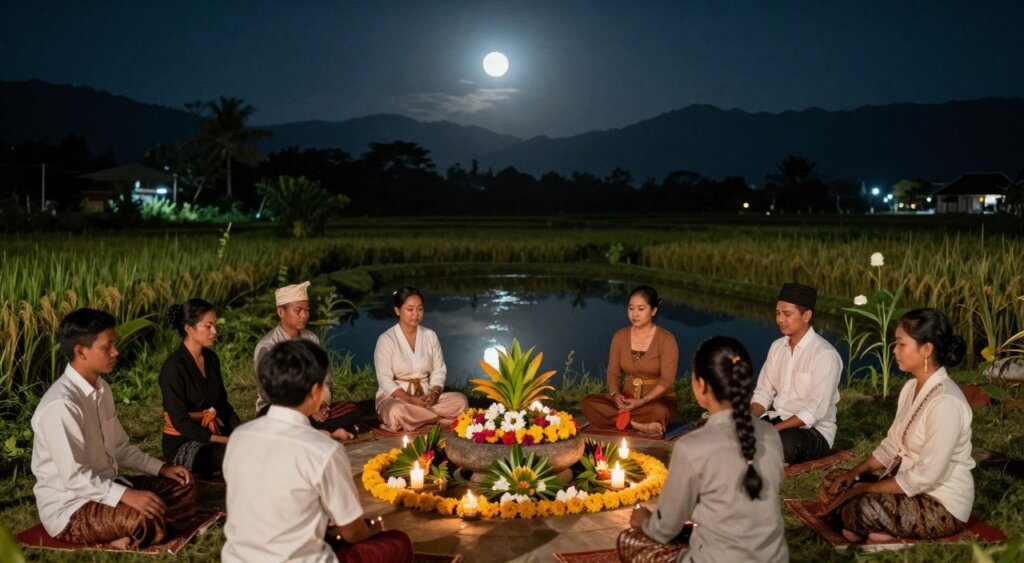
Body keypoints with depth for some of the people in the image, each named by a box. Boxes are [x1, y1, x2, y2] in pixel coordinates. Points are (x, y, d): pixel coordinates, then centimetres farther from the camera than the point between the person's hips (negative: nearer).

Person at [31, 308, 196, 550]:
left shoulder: (101, 388, 4)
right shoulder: (61, 405, -24)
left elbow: (119, 448, 13)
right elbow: (73, 477, -26)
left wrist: (161, 467, 2)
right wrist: (126, 495, -33)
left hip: (104, 489, 10)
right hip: (68, 509, -10)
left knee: (184, 490, 3)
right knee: (150, 524, -33)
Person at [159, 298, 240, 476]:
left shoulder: (211, 359, 8)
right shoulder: (174, 367, -15)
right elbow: (180, 421, -18)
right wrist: (222, 440, -22)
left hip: (211, 432, 7)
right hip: (182, 444, -7)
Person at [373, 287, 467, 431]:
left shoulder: (430, 335, 4)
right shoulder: (386, 339, -9)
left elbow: (439, 372, 4)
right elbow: (385, 381, -12)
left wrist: (434, 394, -16)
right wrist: (410, 399, -23)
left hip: (425, 397, 4)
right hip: (394, 398, -3)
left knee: (460, 400, -20)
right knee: (397, 412, -39)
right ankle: (440, 419, -17)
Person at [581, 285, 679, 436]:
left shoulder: (666, 339, -8)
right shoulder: (620, 336, 5)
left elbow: (666, 380, -13)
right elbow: (613, 373, 5)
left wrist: (642, 401, -25)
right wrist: (615, 394, -17)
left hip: (657, 399, -4)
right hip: (627, 399, 5)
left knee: (659, 412, -41)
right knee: (589, 403, -23)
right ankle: (639, 426, -27)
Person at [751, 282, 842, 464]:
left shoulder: (824, 354, -15)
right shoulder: (777, 347, 7)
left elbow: (815, 411, -21)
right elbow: (764, 393, 9)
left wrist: (773, 430, -25)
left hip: (813, 430, -6)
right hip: (778, 420, 6)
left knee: (782, 442, -38)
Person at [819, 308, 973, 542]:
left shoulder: (946, 402, -24)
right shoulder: (912, 387, 5)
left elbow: (926, 476, -25)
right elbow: (892, 444, 12)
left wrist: (864, 489, -19)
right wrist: (854, 474, -3)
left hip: (943, 505, -9)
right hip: (909, 484, 9)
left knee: (861, 508, -30)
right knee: (833, 481, -1)